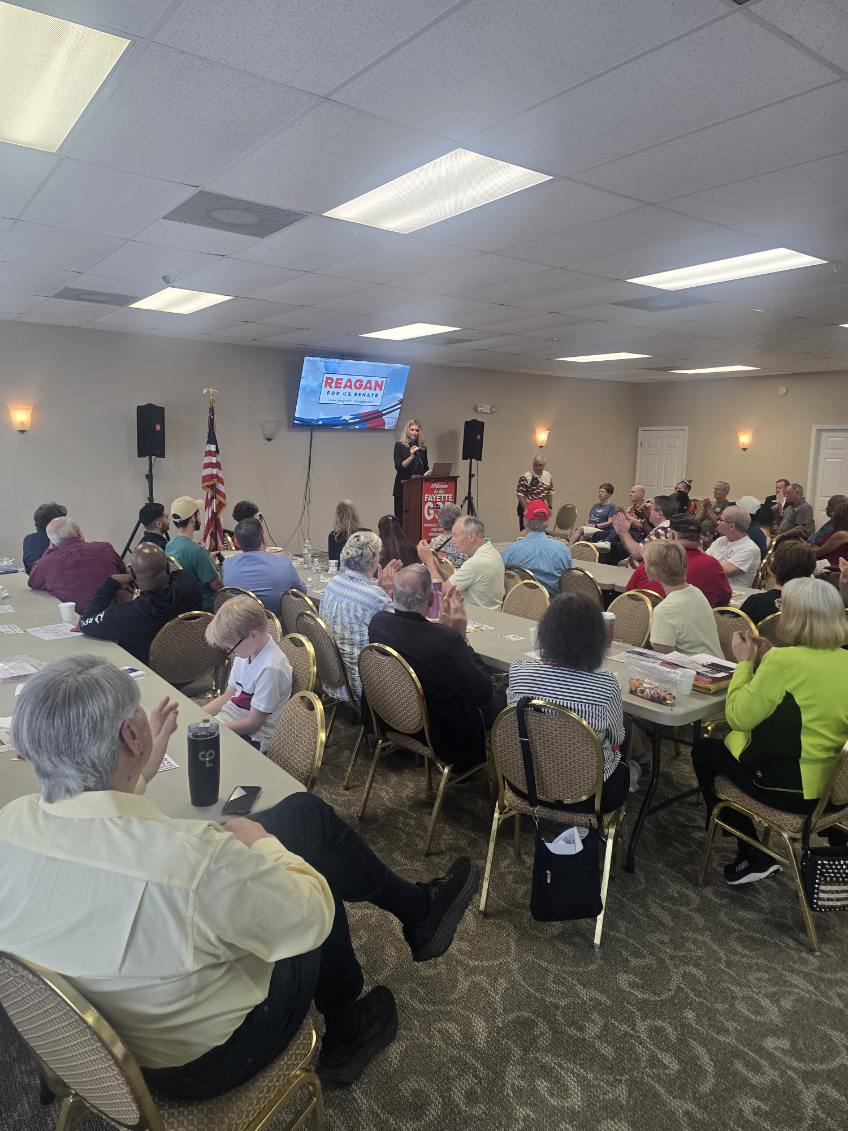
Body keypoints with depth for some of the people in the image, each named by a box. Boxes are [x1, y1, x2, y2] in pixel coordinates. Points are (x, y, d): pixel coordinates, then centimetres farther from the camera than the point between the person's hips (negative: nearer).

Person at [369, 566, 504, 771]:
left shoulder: (378, 623, -17)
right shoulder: (447, 639, -36)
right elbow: (483, 693, -22)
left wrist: (441, 625, -5)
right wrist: (462, 637, -19)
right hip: (445, 738, -6)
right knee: (499, 696, 19)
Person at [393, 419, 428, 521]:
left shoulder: (422, 447, 12)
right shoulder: (400, 445, 0)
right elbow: (398, 466, -9)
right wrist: (411, 456, -20)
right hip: (403, 486, -3)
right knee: (401, 516, -3)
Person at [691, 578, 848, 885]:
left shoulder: (785, 660, -24)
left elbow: (738, 717, -17)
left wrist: (745, 662, -7)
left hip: (787, 784, -8)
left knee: (704, 751, 18)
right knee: (725, 744, 26)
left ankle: (754, 856, 22)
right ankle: (753, 853, 29)